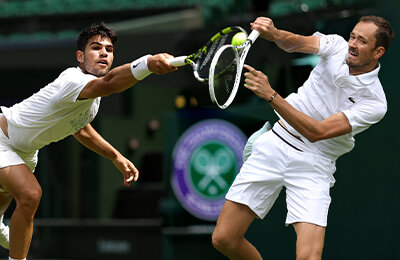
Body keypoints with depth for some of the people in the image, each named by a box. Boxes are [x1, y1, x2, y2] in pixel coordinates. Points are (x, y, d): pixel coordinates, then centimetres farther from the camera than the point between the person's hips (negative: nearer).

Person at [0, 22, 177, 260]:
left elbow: (79, 128, 15)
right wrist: (148, 64, -78)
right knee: (30, 194, -31)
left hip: (25, 149, 10)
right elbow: (109, 82, -62)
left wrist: (116, 156, 10)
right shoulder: (73, 81, -38)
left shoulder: (94, 96, -7)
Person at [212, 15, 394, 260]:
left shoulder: (374, 103, -16)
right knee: (224, 239, 1)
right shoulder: (337, 46, -1)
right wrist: (275, 34, -42)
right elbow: (298, 42, -18)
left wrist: (270, 95, -29)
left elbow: (316, 132, -23)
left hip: (313, 165, -4)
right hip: (275, 144, 4)